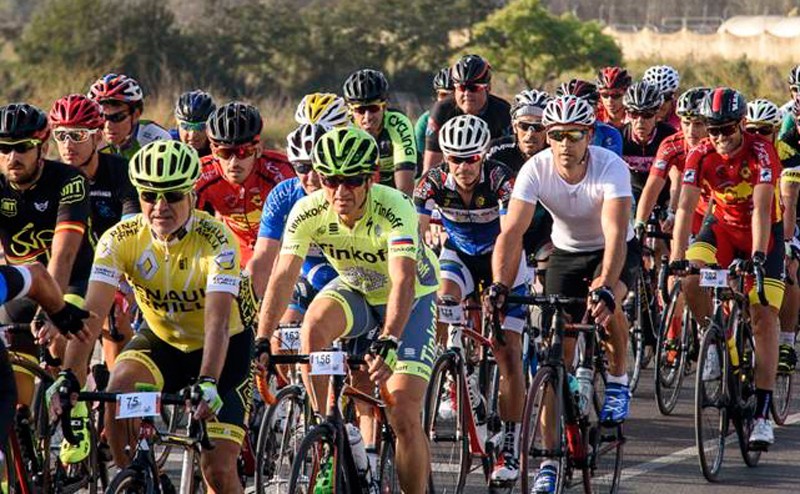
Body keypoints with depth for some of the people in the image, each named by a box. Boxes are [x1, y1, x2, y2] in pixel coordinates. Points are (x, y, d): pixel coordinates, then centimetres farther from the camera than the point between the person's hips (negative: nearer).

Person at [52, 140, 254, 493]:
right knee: (120, 388, -30)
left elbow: (218, 320, -39)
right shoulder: (120, 239, -19)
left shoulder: (216, 240, -28)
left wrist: (207, 383, -53)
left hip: (225, 347, -2)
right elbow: (92, 313, -28)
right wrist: (69, 377, -42)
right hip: (163, 341, 2)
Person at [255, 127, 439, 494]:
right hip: (355, 290, 3)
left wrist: (388, 343, -58)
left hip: (414, 297, -3)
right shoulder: (307, 212, -23)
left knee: (404, 415, -15)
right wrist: (261, 342, -37)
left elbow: (403, 282, -45)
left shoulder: (394, 209, -34)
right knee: (314, 326, -31)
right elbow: (283, 276, -26)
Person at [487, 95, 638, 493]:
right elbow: (512, 232, -30)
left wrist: (605, 286, -57)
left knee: (606, 306, -35)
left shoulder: (610, 168, -31)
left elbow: (615, 232, -42)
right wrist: (499, 285, -46)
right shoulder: (535, 169, -24)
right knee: (556, 353, -7)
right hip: (565, 252, 2)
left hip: (615, 251, -2)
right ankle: (550, 459, 0)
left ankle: (617, 379, -4)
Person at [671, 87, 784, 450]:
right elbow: (685, 207, -23)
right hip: (724, 226, 3)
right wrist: (676, 259, -34)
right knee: (691, 276, -27)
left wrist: (758, 257, -44)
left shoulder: (761, 152, -26)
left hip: (763, 232, -3)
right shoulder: (701, 156, -18)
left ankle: (762, 414, -15)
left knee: (764, 314, -13)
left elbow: (761, 209, -34)